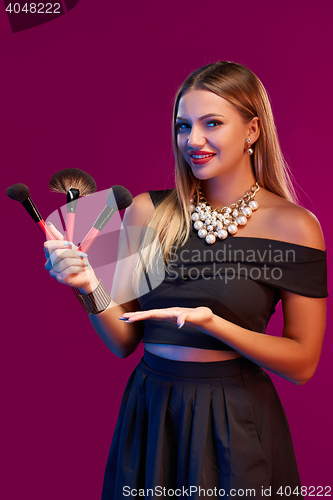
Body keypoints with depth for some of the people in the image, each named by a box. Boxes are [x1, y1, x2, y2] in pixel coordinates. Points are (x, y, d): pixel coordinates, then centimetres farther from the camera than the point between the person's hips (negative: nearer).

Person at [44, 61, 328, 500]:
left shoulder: (294, 226, -10)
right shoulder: (147, 211, -3)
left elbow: (303, 363, -8)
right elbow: (124, 341, 1)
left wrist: (211, 322, -21)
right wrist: (90, 287, -17)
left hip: (236, 424, -2)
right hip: (149, 413, 3)